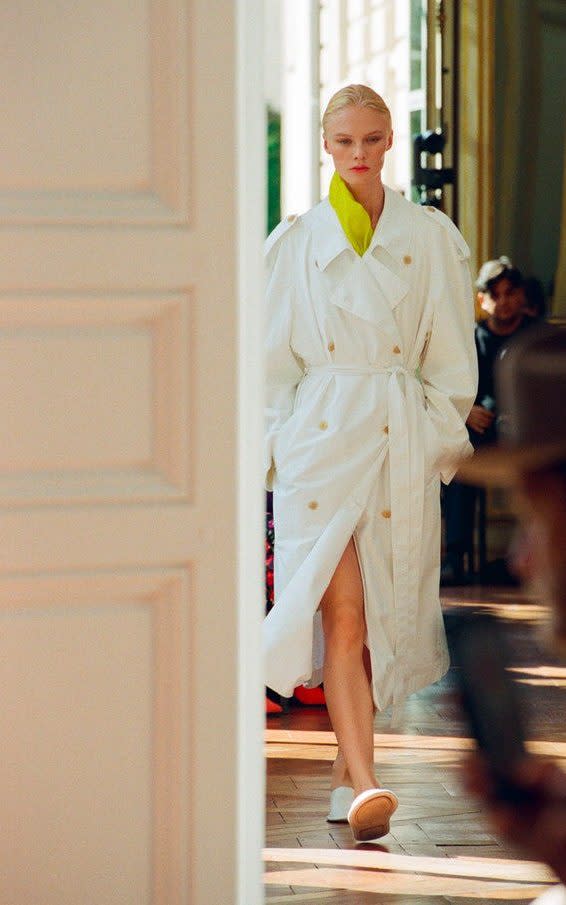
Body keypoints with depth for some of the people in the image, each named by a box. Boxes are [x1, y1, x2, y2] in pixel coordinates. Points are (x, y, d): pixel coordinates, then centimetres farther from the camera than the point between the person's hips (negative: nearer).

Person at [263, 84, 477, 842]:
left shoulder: (431, 238, 8)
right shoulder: (297, 240, 8)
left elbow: (451, 354, 10)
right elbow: (275, 354, 10)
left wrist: (442, 437, 3)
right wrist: (273, 444, 3)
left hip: (401, 439, 1)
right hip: (320, 435, -1)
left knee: (382, 615, 4)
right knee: (341, 613, -13)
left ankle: (346, 767, 19)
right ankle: (362, 781, -20)